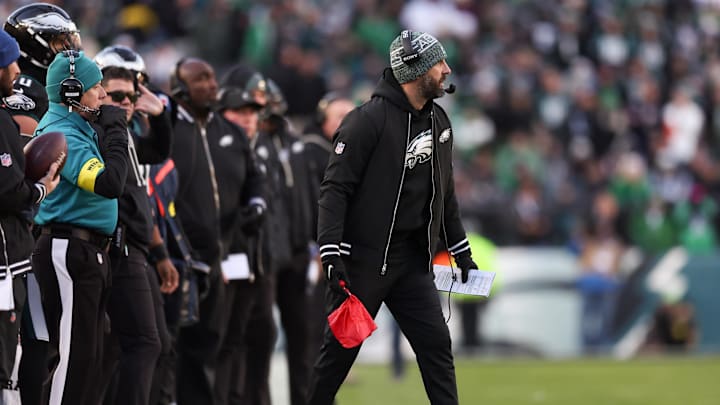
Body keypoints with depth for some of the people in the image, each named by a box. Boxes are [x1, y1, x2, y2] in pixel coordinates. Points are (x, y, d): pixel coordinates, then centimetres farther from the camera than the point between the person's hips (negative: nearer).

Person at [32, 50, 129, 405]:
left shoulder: (80, 127, 16)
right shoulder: (61, 134, -17)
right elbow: (109, 183, -27)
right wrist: (116, 134, -16)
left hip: (89, 252, 11)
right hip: (69, 252, -11)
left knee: (88, 352, 14)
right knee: (72, 352, -10)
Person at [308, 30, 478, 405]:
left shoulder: (438, 121, 11)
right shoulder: (368, 120, -13)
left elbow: (445, 193, 22)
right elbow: (335, 188, -15)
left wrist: (461, 251, 22)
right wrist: (332, 256, -22)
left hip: (413, 261, 6)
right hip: (364, 258, -6)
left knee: (436, 343, -1)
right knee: (340, 349, 2)